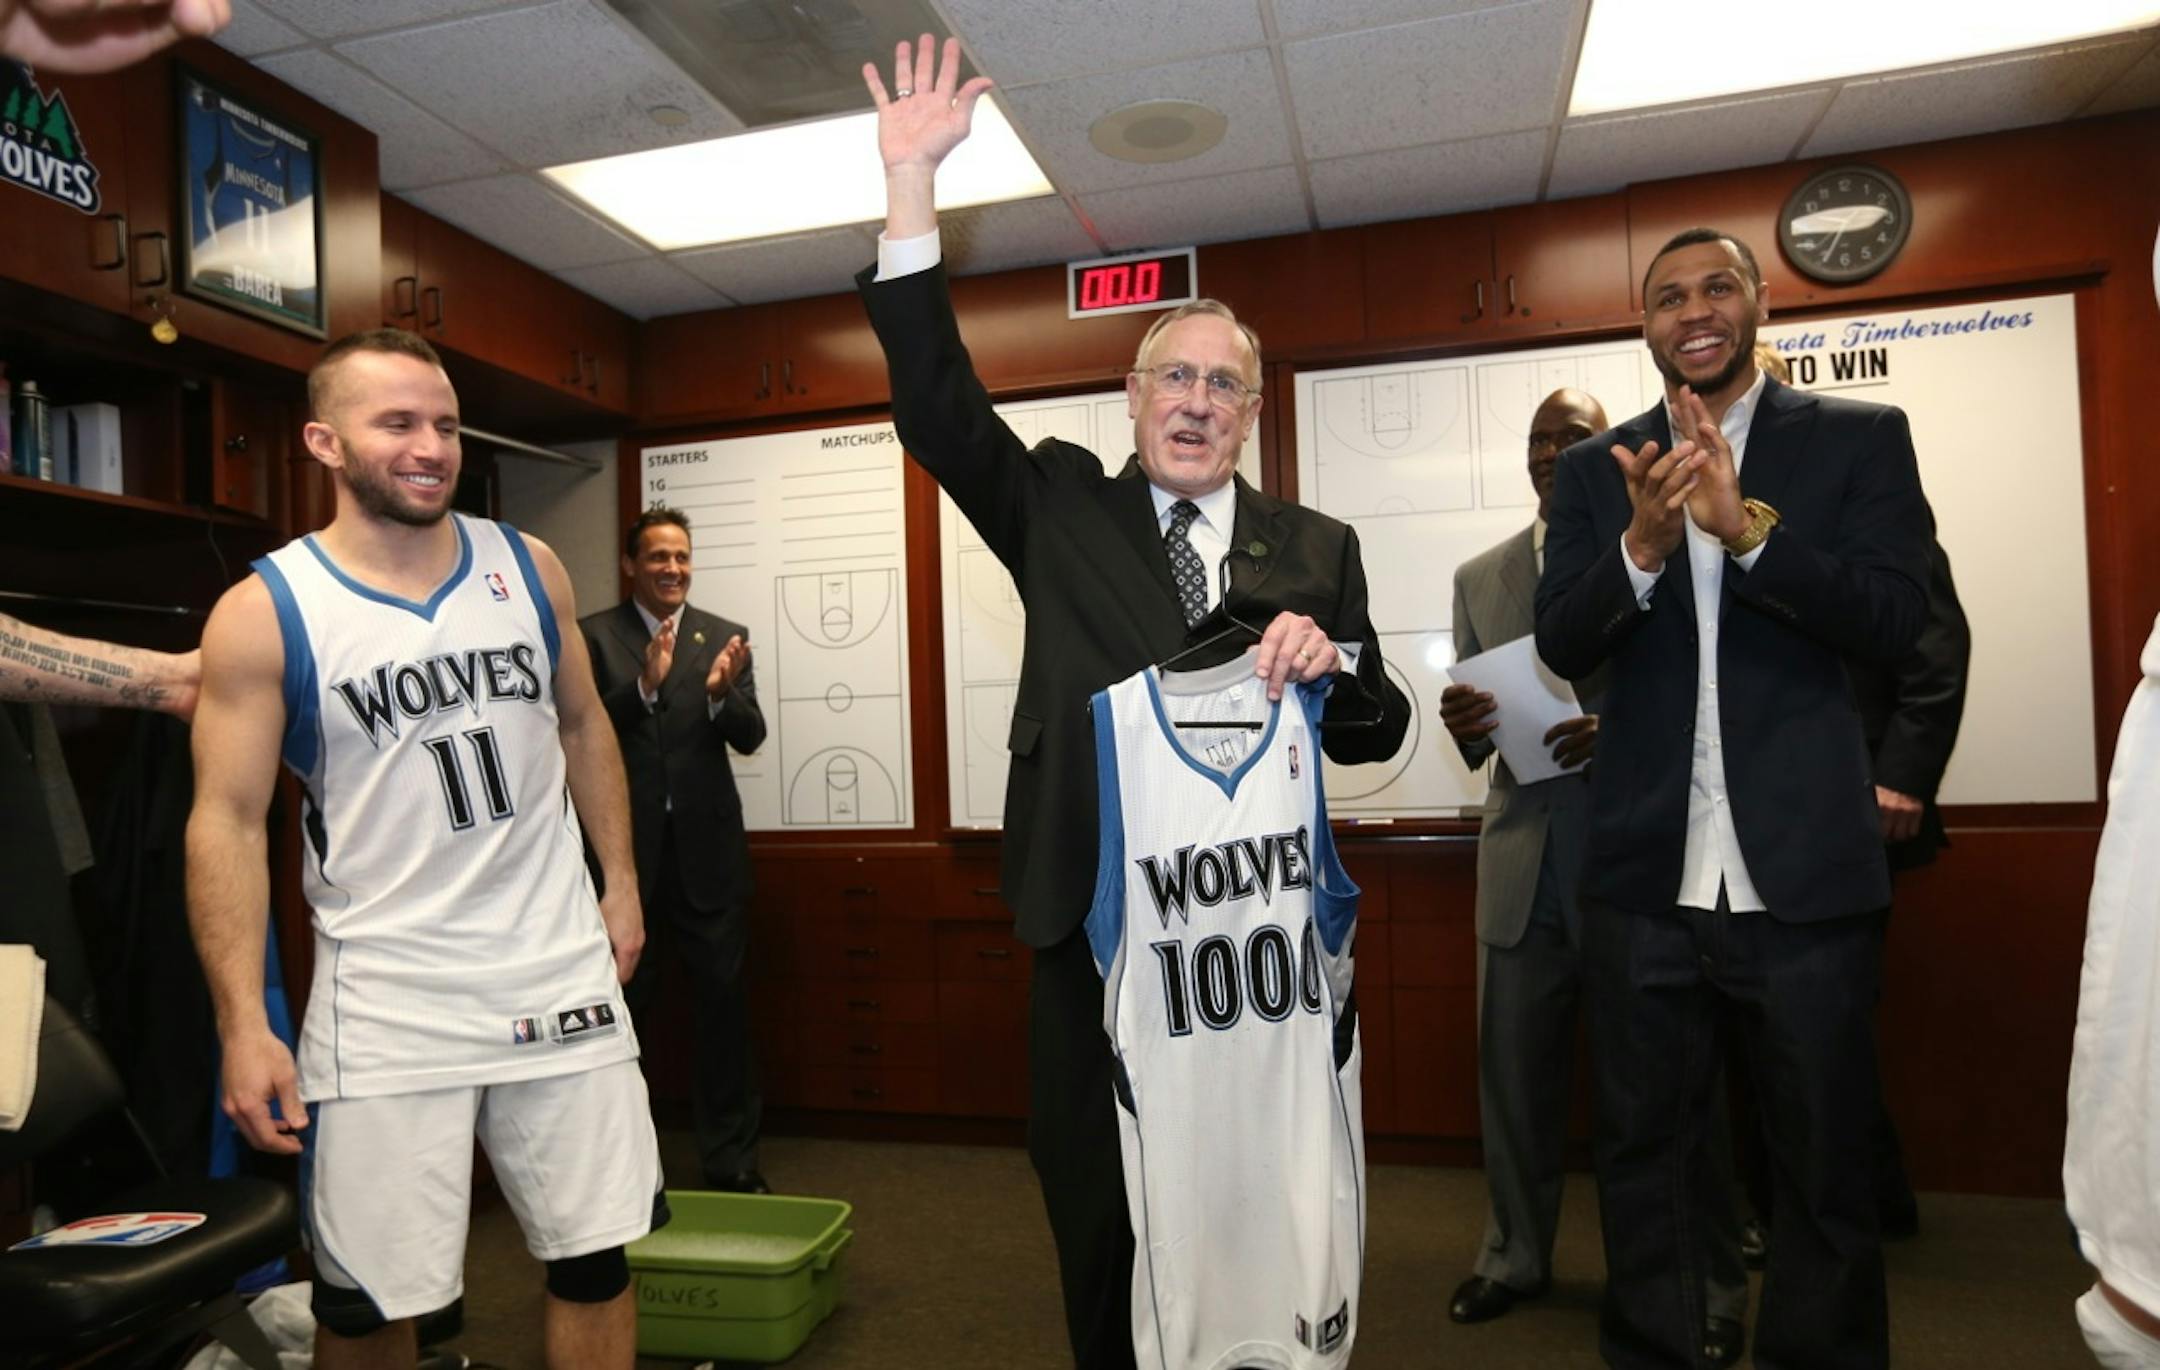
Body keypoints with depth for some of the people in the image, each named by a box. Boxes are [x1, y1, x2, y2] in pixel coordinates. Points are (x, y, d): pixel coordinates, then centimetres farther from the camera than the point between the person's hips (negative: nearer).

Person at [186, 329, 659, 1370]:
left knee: (594, 1257, 11)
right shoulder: (263, 612, -7)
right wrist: (243, 1026, -13)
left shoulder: (529, 568, 3)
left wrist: (621, 878, 10)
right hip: (387, 1002, -2)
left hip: (560, 973, 3)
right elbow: (228, 822, -7)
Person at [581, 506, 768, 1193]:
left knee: (724, 1000, 6)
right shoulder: (595, 635, 0)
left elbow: (749, 737, -3)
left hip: (707, 847, 1)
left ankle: (731, 1157, 19)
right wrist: (645, 684, -24)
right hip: (627, 846, -1)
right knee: (624, 1002, 12)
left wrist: (721, 693, -23)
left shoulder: (724, 636, 4)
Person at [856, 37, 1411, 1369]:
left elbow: (1380, 731, 6)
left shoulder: (1317, 549, 5)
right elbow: (938, 406, -7)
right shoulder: (1063, 509, 4)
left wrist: (1332, 664, -17)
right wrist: (914, 185, -13)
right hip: (1095, 933, 0)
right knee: (1102, 1238, 14)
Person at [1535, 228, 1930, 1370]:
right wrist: (1642, 545, -21)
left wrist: (1745, 524, -24)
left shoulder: (1861, 438, 3)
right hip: (1644, 877, 2)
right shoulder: (1593, 469, 7)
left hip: (1807, 870, -1)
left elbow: (1896, 618, -9)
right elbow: (1563, 646, -3)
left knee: (1826, 1167, 13)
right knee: (1643, 1158, 14)